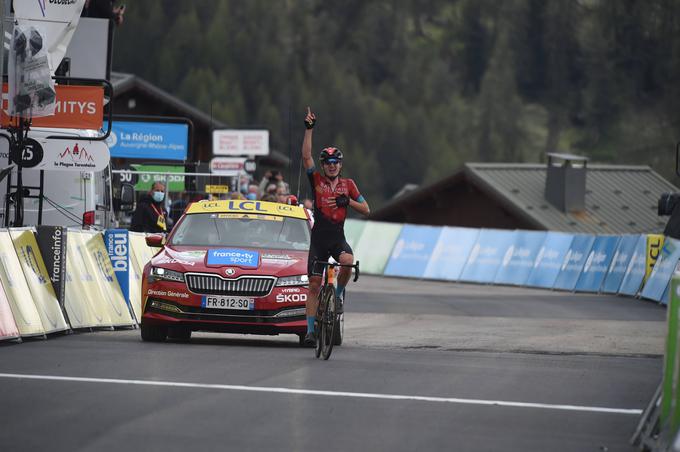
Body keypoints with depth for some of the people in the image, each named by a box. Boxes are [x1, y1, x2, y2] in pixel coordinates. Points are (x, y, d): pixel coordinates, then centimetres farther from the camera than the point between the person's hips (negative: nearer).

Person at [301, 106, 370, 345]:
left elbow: (366, 209, 6)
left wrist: (347, 201, -11)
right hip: (319, 238, 0)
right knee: (314, 284, -2)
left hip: (338, 238, 0)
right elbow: (306, 156, -9)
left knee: (348, 262, -33)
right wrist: (309, 129, -16)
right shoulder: (317, 181, 3)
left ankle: (338, 294, -5)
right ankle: (310, 330, 4)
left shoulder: (348, 185, 6)